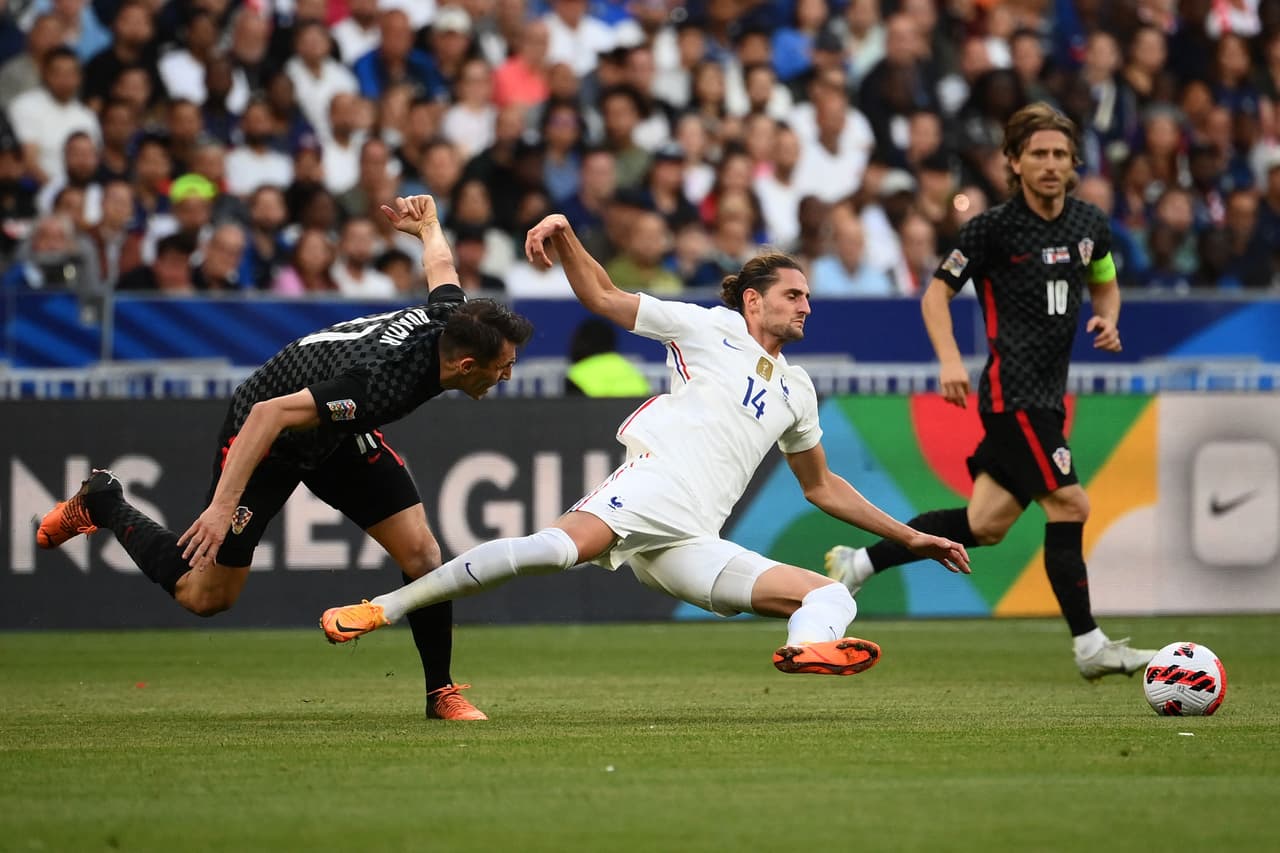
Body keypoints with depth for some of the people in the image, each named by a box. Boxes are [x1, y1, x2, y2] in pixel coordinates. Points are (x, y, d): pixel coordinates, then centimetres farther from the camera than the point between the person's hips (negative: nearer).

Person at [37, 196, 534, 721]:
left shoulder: (451, 317, -19)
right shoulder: (380, 384, -42)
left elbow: (440, 265, 6)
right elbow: (269, 414, -42)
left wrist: (428, 227, 28)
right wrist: (224, 504, -45)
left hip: (339, 433, 7)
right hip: (264, 439, -7)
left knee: (420, 553, -8)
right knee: (206, 596, 4)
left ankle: (441, 692, 8)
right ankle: (102, 504, 24)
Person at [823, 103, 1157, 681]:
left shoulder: (1090, 224, 9)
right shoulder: (993, 227, -8)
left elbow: (1105, 284, 26)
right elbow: (937, 292, -1)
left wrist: (1107, 321, 3)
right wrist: (950, 362, -15)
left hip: (1047, 394, 7)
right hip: (1014, 390, -7)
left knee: (986, 525, 7)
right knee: (1068, 505, -13)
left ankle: (857, 563, 21)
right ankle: (1089, 646, -5)